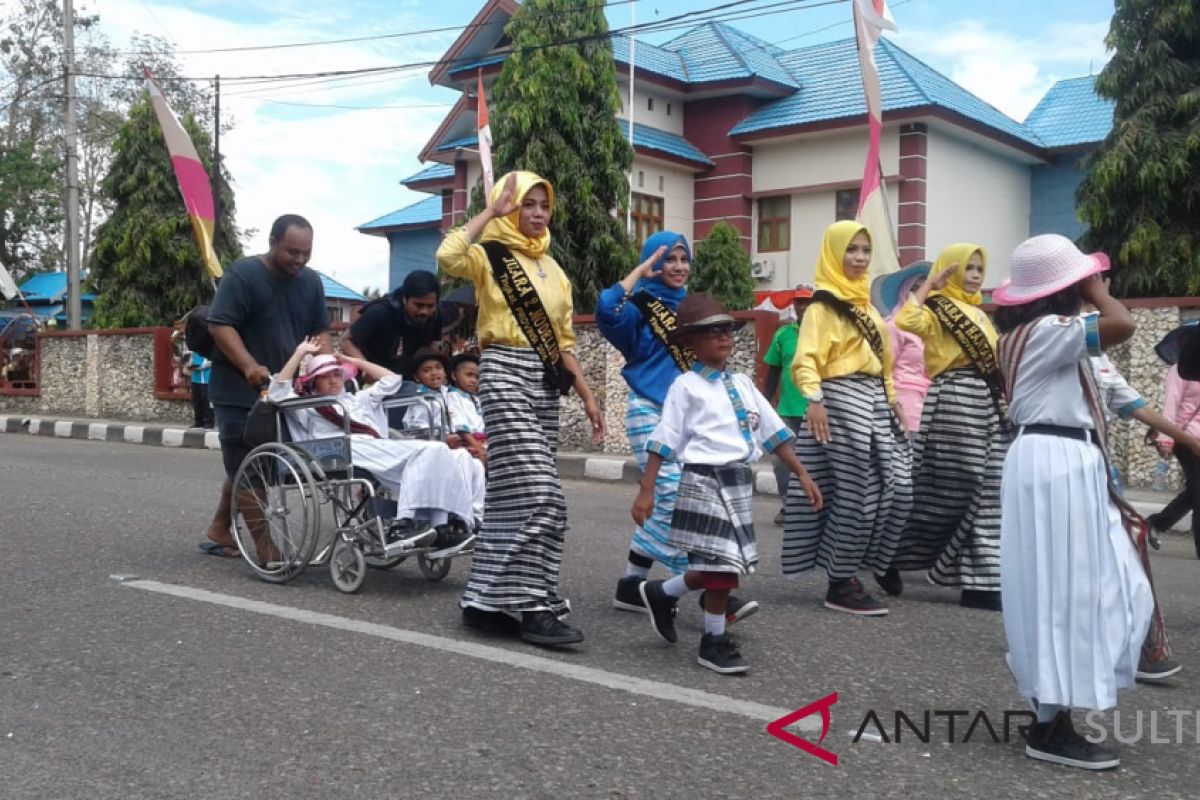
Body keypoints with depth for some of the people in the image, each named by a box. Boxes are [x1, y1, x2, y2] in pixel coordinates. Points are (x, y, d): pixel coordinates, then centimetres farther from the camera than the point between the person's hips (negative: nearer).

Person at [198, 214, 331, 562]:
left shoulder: (311, 281, 9)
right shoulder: (242, 274, -11)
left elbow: (319, 331, 14)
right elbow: (220, 325, -17)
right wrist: (250, 367, -28)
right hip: (240, 391, -7)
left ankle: (218, 532, 26)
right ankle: (265, 546, 0)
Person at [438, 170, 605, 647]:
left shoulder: (552, 269, 18)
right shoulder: (490, 256, -2)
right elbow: (447, 257, -26)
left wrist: (587, 396, 12)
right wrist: (492, 211, -14)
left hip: (544, 382, 8)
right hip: (505, 374, -7)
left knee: (513, 496, 7)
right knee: (539, 496, -15)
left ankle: (485, 600, 14)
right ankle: (533, 607, -10)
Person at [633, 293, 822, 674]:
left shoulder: (742, 383, 14)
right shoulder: (686, 386, -4)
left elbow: (774, 432, 16)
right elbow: (663, 442, -6)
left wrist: (802, 475, 11)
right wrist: (646, 491, -10)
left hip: (740, 481, 7)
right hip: (707, 481, -7)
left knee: (728, 564, 10)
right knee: (723, 564, -5)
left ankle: (661, 593, 31)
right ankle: (715, 642, 14)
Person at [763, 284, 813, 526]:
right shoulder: (783, 334, 5)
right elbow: (774, 372, 11)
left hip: (816, 410, -2)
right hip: (787, 410, 3)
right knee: (783, 459, 4)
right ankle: (786, 505, 16)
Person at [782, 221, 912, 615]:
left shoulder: (866, 303, 19)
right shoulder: (824, 304, -7)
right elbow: (806, 357, -19)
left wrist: (891, 399, 23)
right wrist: (813, 398, -35)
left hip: (875, 403, 9)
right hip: (842, 401, -9)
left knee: (897, 488, 4)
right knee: (855, 494, -8)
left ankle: (851, 570, 16)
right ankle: (841, 585, 3)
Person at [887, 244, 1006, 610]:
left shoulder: (978, 313, 21)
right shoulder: (936, 309, -4)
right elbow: (905, 321, -26)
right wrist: (929, 284, -15)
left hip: (987, 401, 8)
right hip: (953, 399, -8)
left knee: (983, 491, 6)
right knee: (951, 488, -7)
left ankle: (979, 582, 10)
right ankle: (891, 557, 6)